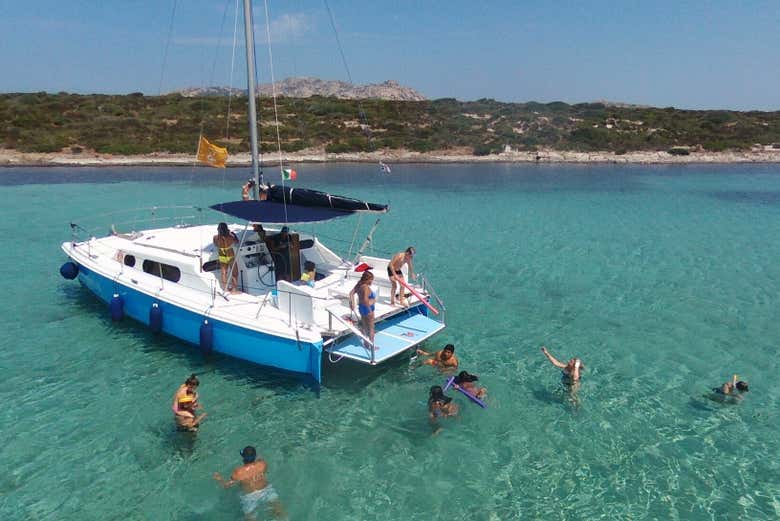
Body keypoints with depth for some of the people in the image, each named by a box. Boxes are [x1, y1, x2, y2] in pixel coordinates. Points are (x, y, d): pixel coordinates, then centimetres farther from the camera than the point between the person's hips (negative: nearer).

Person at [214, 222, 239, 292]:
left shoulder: (215, 238, -21)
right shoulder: (230, 237, -29)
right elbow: (237, 242, -6)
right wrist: (232, 233, 5)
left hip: (222, 257, 3)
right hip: (230, 257, -3)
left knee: (223, 273, 21)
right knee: (234, 273, 16)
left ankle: (225, 287, 35)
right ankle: (234, 288, 25)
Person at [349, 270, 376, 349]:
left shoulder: (359, 284, 0)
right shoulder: (366, 287, -27)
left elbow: (351, 293, 5)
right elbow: (365, 300, -35)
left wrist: (352, 303, 10)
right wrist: (370, 309, -24)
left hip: (361, 307, 9)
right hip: (367, 309, -9)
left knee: (364, 326, 23)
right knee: (371, 328, 8)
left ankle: (365, 342, 37)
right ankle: (371, 345, 19)